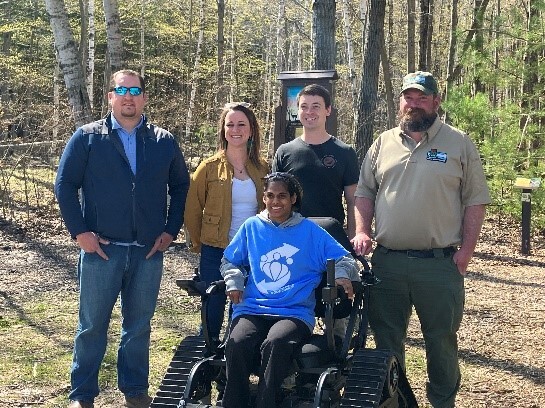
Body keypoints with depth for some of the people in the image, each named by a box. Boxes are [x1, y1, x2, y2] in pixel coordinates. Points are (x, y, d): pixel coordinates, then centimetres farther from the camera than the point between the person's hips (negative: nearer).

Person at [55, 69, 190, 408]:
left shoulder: (164, 141, 6)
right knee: (93, 325, 5)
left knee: (139, 325, 12)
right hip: (101, 249, -2)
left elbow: (181, 186, 13)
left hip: (149, 251, 2)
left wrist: (170, 230, 4)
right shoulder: (87, 137, 0)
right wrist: (79, 231, -8)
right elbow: (65, 185, 0)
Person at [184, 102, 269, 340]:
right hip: (216, 253, -2)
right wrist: (198, 243, 5)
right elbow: (192, 210, 2)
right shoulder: (209, 167, -2)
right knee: (213, 311, 4)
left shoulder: (263, 168, 5)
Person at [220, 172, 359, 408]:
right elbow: (229, 262, 24)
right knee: (237, 344, -32)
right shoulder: (251, 227, 16)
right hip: (251, 309, 2)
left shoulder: (310, 231, 11)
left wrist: (342, 275, -11)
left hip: (295, 312, -2)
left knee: (275, 344, -36)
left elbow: (343, 259, 11)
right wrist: (233, 282, 4)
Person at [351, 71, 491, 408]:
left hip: (440, 264, -3)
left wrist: (466, 250, -7)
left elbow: (476, 201, -1)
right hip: (386, 262, 3)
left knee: (442, 341, 8)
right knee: (386, 340, 12)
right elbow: (364, 191, 13)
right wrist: (362, 231, -2)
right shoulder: (383, 144, 9)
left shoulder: (459, 144, 0)